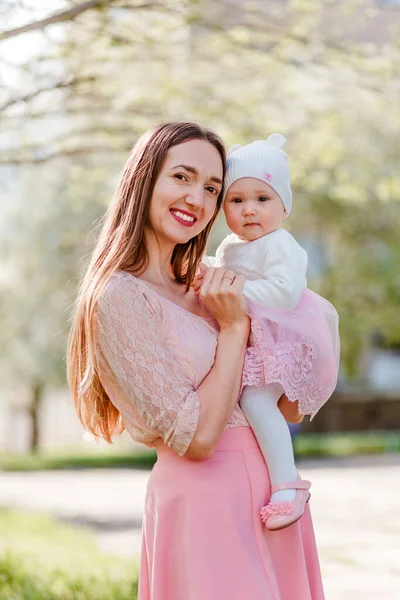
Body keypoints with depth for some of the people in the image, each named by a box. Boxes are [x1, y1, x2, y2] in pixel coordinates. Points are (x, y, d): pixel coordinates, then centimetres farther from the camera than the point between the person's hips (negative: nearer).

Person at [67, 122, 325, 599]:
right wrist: (233, 328, -13)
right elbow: (196, 436, -19)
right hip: (206, 501, -8)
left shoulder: (190, 296, 12)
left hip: (265, 496, 8)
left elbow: (288, 410, 14)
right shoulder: (120, 297, -13)